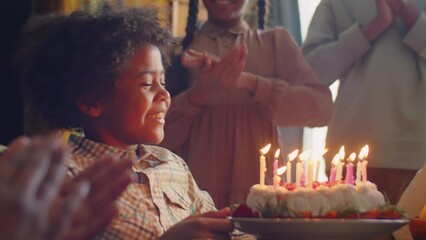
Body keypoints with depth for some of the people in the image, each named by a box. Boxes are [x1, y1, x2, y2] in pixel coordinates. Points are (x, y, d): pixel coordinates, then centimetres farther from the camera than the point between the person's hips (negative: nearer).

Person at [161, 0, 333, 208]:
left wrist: (249, 82, -17)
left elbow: (321, 107, -7)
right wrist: (198, 94, -16)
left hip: (260, 191, 0)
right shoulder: (179, 49, 9)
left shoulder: (276, 41, 8)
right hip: (194, 192, 0)